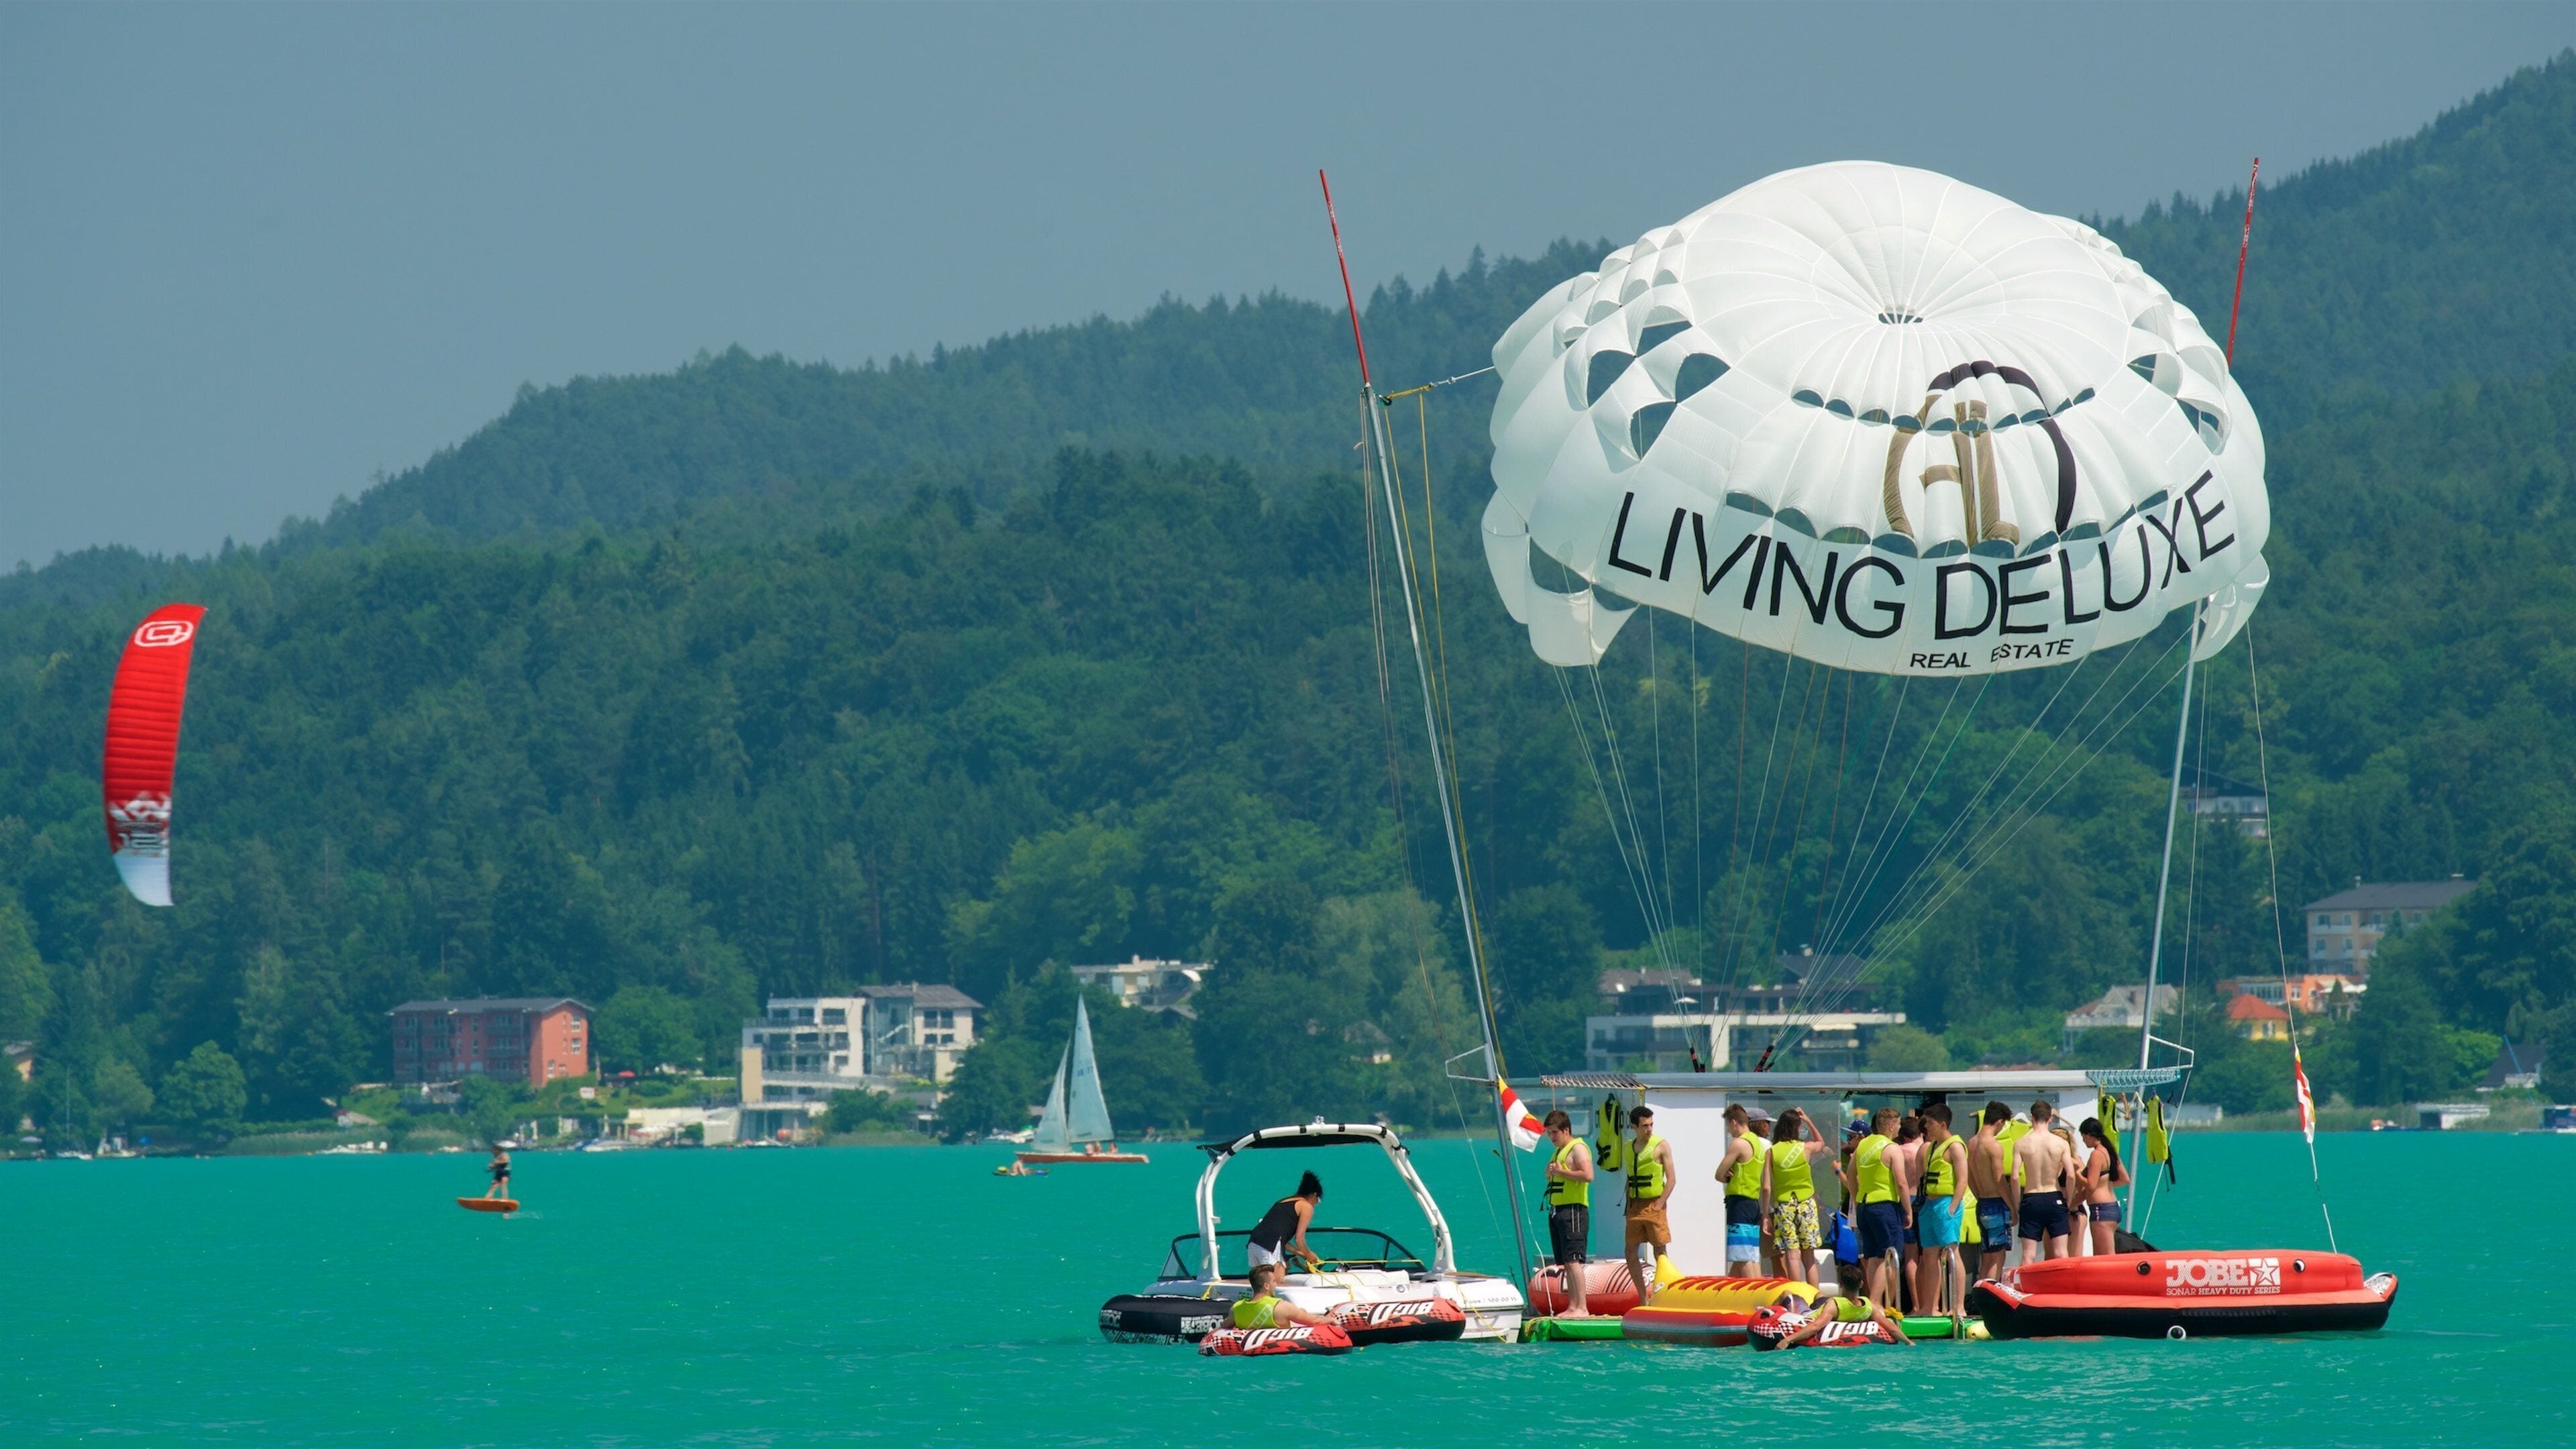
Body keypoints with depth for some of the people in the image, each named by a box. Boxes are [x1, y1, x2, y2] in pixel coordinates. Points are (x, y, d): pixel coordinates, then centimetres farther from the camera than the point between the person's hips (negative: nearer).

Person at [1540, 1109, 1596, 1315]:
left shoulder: (1578, 1149, -8)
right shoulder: (1559, 1151, 21)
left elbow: (1588, 1175, -22)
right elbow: (1550, 1176, 31)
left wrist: (1561, 1171, -16)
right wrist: (1550, 1171, 9)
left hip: (1573, 1211, -10)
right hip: (1557, 1211, 10)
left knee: (1573, 1261, -15)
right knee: (1564, 1264, 9)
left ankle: (1582, 1308, -18)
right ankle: (1572, 1307, 11)